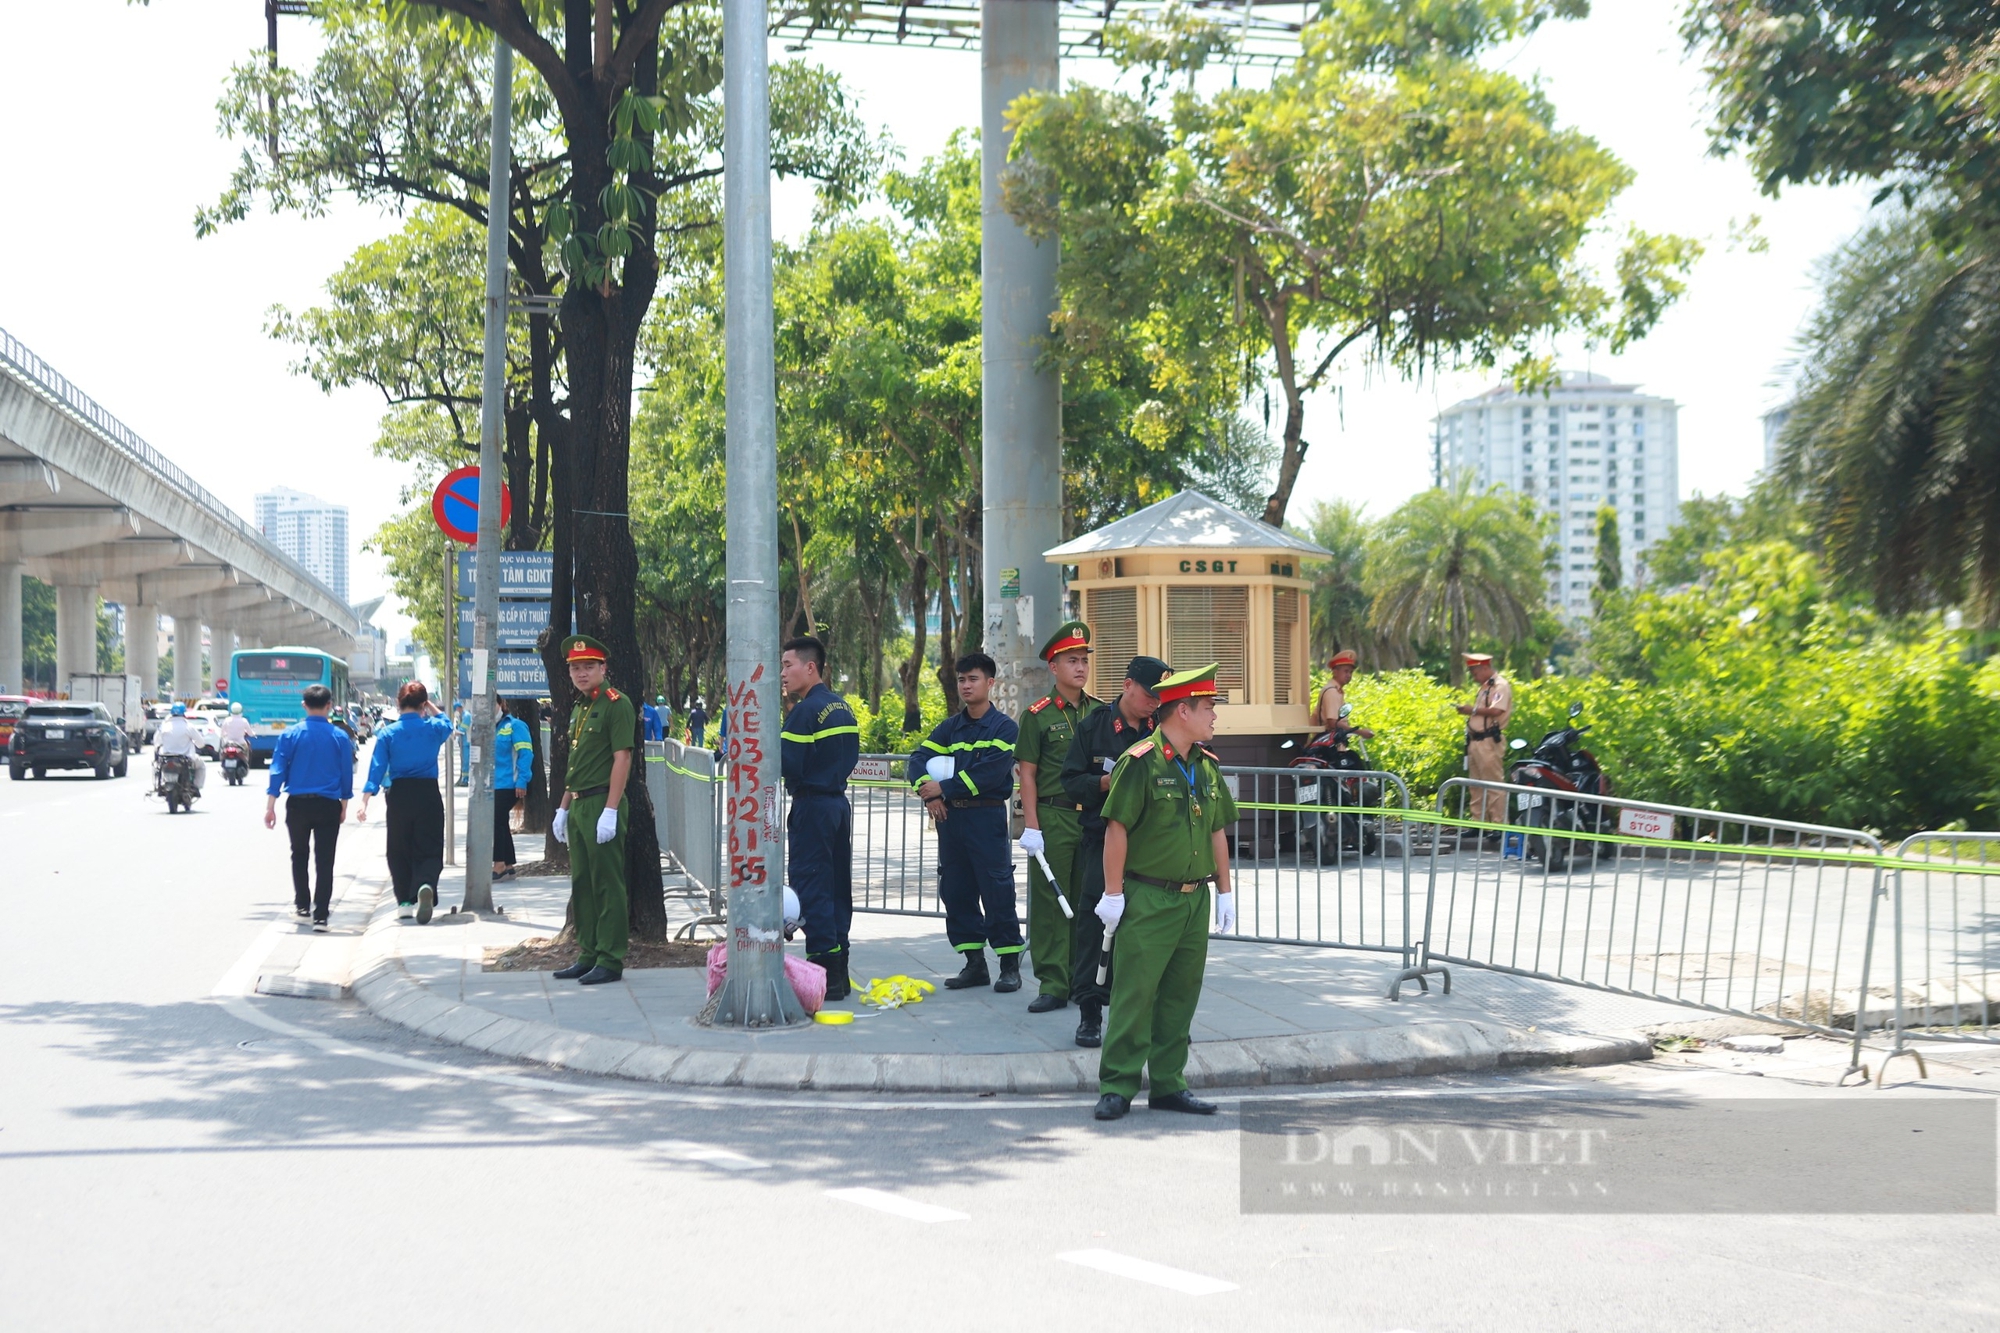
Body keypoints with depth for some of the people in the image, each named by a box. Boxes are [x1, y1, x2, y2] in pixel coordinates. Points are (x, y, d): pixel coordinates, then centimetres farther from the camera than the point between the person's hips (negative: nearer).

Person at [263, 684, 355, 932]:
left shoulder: (290, 735, -4)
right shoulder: (340, 737, -2)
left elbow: (278, 770, -5)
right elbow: (347, 775, 3)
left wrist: (270, 807, -2)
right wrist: (343, 807, 15)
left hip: (297, 804, 1)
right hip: (328, 806, -1)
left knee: (299, 856, 20)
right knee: (324, 860, 1)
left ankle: (302, 904, 30)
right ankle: (320, 915, -4)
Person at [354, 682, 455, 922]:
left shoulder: (387, 733, -1)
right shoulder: (434, 729, 0)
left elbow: (377, 769, -7)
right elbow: (447, 725, 27)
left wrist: (364, 801, -9)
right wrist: (431, 707, 23)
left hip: (399, 794, 0)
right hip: (429, 793, 0)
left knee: (399, 851, 14)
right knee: (429, 849, 1)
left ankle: (405, 901, 14)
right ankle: (426, 885, -29)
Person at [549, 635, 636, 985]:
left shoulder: (616, 704, -10)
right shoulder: (578, 708, 17)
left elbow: (622, 758, -16)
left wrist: (610, 811, -21)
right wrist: (563, 808, 20)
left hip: (603, 805, -9)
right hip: (578, 807, 9)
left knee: (608, 885, -5)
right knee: (581, 885, 12)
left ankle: (610, 960, -2)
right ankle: (588, 954, 19)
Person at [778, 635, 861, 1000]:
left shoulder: (805, 710, -14)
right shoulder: (842, 707, 13)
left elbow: (788, 767, -19)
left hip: (811, 806, -9)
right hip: (839, 802, 9)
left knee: (810, 887, -6)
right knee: (837, 885, 11)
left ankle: (824, 970, -8)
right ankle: (839, 971, 15)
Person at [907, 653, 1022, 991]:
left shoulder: (1003, 727, -2)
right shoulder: (950, 727, 15)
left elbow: (991, 773, -15)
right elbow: (919, 759, 5)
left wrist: (944, 788, -12)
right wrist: (928, 791, -14)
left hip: (986, 815, -6)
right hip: (950, 817, 6)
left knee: (997, 890, -7)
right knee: (955, 891, 7)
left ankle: (1010, 966, -1)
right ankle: (974, 963, 15)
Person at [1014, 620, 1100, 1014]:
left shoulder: (1101, 712, 10)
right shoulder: (1038, 715, -1)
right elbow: (1028, 774, -2)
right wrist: (1030, 827, -9)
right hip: (1052, 817, -3)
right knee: (1049, 903, -2)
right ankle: (1053, 985, 2)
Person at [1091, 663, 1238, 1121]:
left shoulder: (1208, 766, 12)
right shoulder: (1141, 762, -11)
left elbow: (1218, 831, 19)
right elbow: (1116, 828, -12)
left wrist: (1224, 891, 17)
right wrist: (1113, 893, -13)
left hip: (1195, 899, 7)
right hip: (1148, 899, -7)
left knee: (1181, 995, 10)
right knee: (1135, 993, -6)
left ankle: (1168, 1084, 18)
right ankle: (1117, 1087, 0)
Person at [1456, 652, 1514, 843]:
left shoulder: (1500, 686, -9)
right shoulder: (1484, 687, 21)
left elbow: (1496, 711, -22)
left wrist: (1473, 709, -14)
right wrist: (1468, 711, 10)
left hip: (1489, 741, -10)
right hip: (1476, 741, 10)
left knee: (1494, 785, -9)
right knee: (1477, 786, 13)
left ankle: (1498, 827, -9)